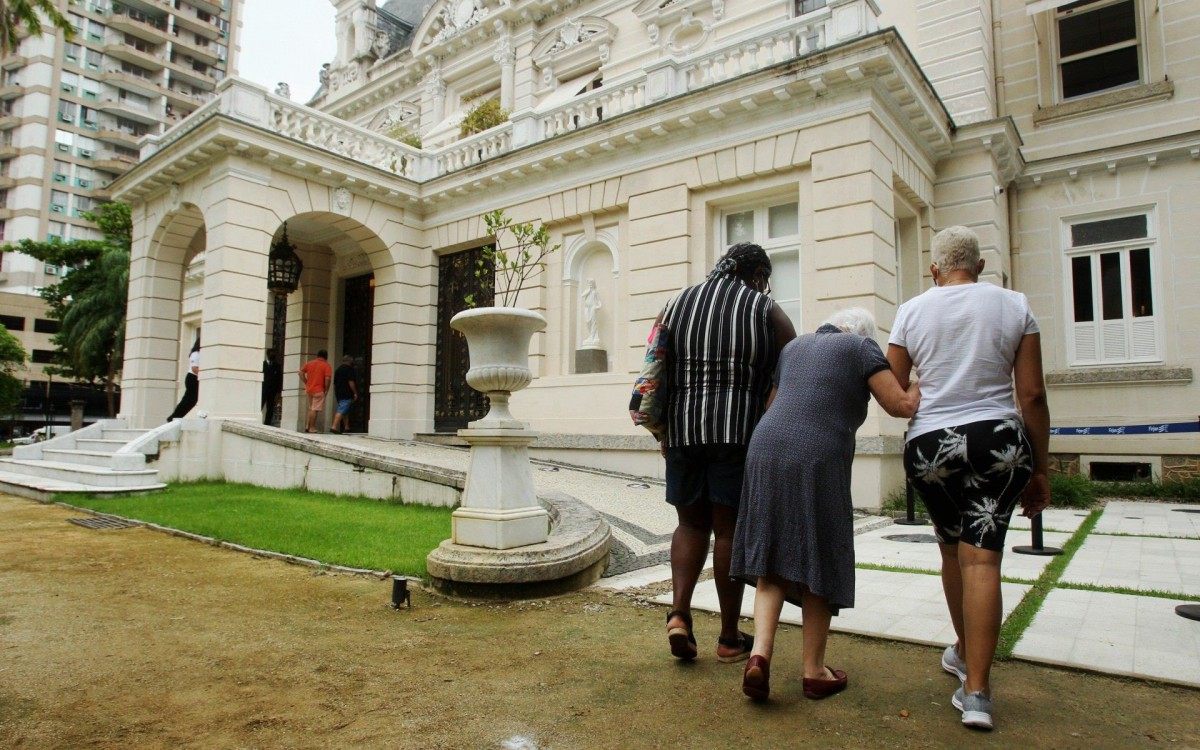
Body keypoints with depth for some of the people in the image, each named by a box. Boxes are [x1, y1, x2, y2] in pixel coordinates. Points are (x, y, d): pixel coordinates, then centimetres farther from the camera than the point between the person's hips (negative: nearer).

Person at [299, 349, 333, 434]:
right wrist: (326, 390, -3)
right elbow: (327, 379, -14)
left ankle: (307, 426, 15)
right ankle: (312, 428, 0)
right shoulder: (326, 366, -5)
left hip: (309, 389, 6)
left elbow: (301, 373, 7)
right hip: (319, 390, -6)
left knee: (311, 409, 18)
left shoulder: (309, 363, 10)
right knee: (315, 410, -2)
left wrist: (306, 383, 11)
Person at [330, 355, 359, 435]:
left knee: (345, 410, 19)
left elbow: (335, 383, 22)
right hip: (347, 394, -9)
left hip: (338, 393, 9)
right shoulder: (349, 369, -7)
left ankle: (346, 426, 25)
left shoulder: (338, 369, 18)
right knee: (341, 411, -13)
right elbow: (351, 382, -15)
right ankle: (334, 427, -21)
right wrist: (355, 393, -9)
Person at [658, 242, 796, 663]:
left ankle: (679, 613, 0)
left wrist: (664, 433, 14)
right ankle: (730, 638, 17)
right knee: (730, 529, 6)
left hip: (682, 430, 3)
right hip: (740, 431, -3)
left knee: (691, 523, 17)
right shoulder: (765, 310, 4)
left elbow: (657, 373, 9)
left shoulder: (676, 305, 13)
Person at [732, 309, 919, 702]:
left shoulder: (794, 346, 25)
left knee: (772, 562, 10)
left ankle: (759, 654, -5)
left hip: (765, 452, 5)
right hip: (817, 461, -4)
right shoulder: (862, 346, 9)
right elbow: (900, 405, 1)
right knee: (817, 564, 8)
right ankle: (814, 670, 18)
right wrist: (921, 387, 20)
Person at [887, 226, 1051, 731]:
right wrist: (1040, 469, 8)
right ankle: (976, 691, -4)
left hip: (930, 445, 1)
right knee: (982, 557, -2)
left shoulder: (911, 311, 4)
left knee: (953, 548, 19)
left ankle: (964, 652, 36)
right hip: (999, 441, 0)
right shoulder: (1014, 306, 4)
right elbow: (1032, 394, 1)